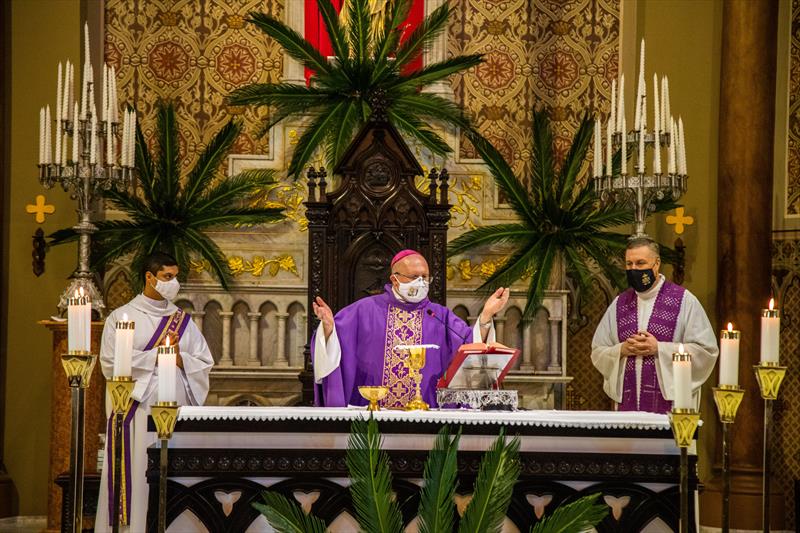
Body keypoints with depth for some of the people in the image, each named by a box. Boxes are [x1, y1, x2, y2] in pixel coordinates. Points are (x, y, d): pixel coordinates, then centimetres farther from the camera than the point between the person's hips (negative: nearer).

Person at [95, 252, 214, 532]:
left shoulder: (184, 321, 15)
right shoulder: (122, 317, 5)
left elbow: (205, 364, 11)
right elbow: (111, 362, -8)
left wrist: (180, 358, -8)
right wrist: (156, 356, -7)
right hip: (136, 410, -3)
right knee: (135, 474, -6)